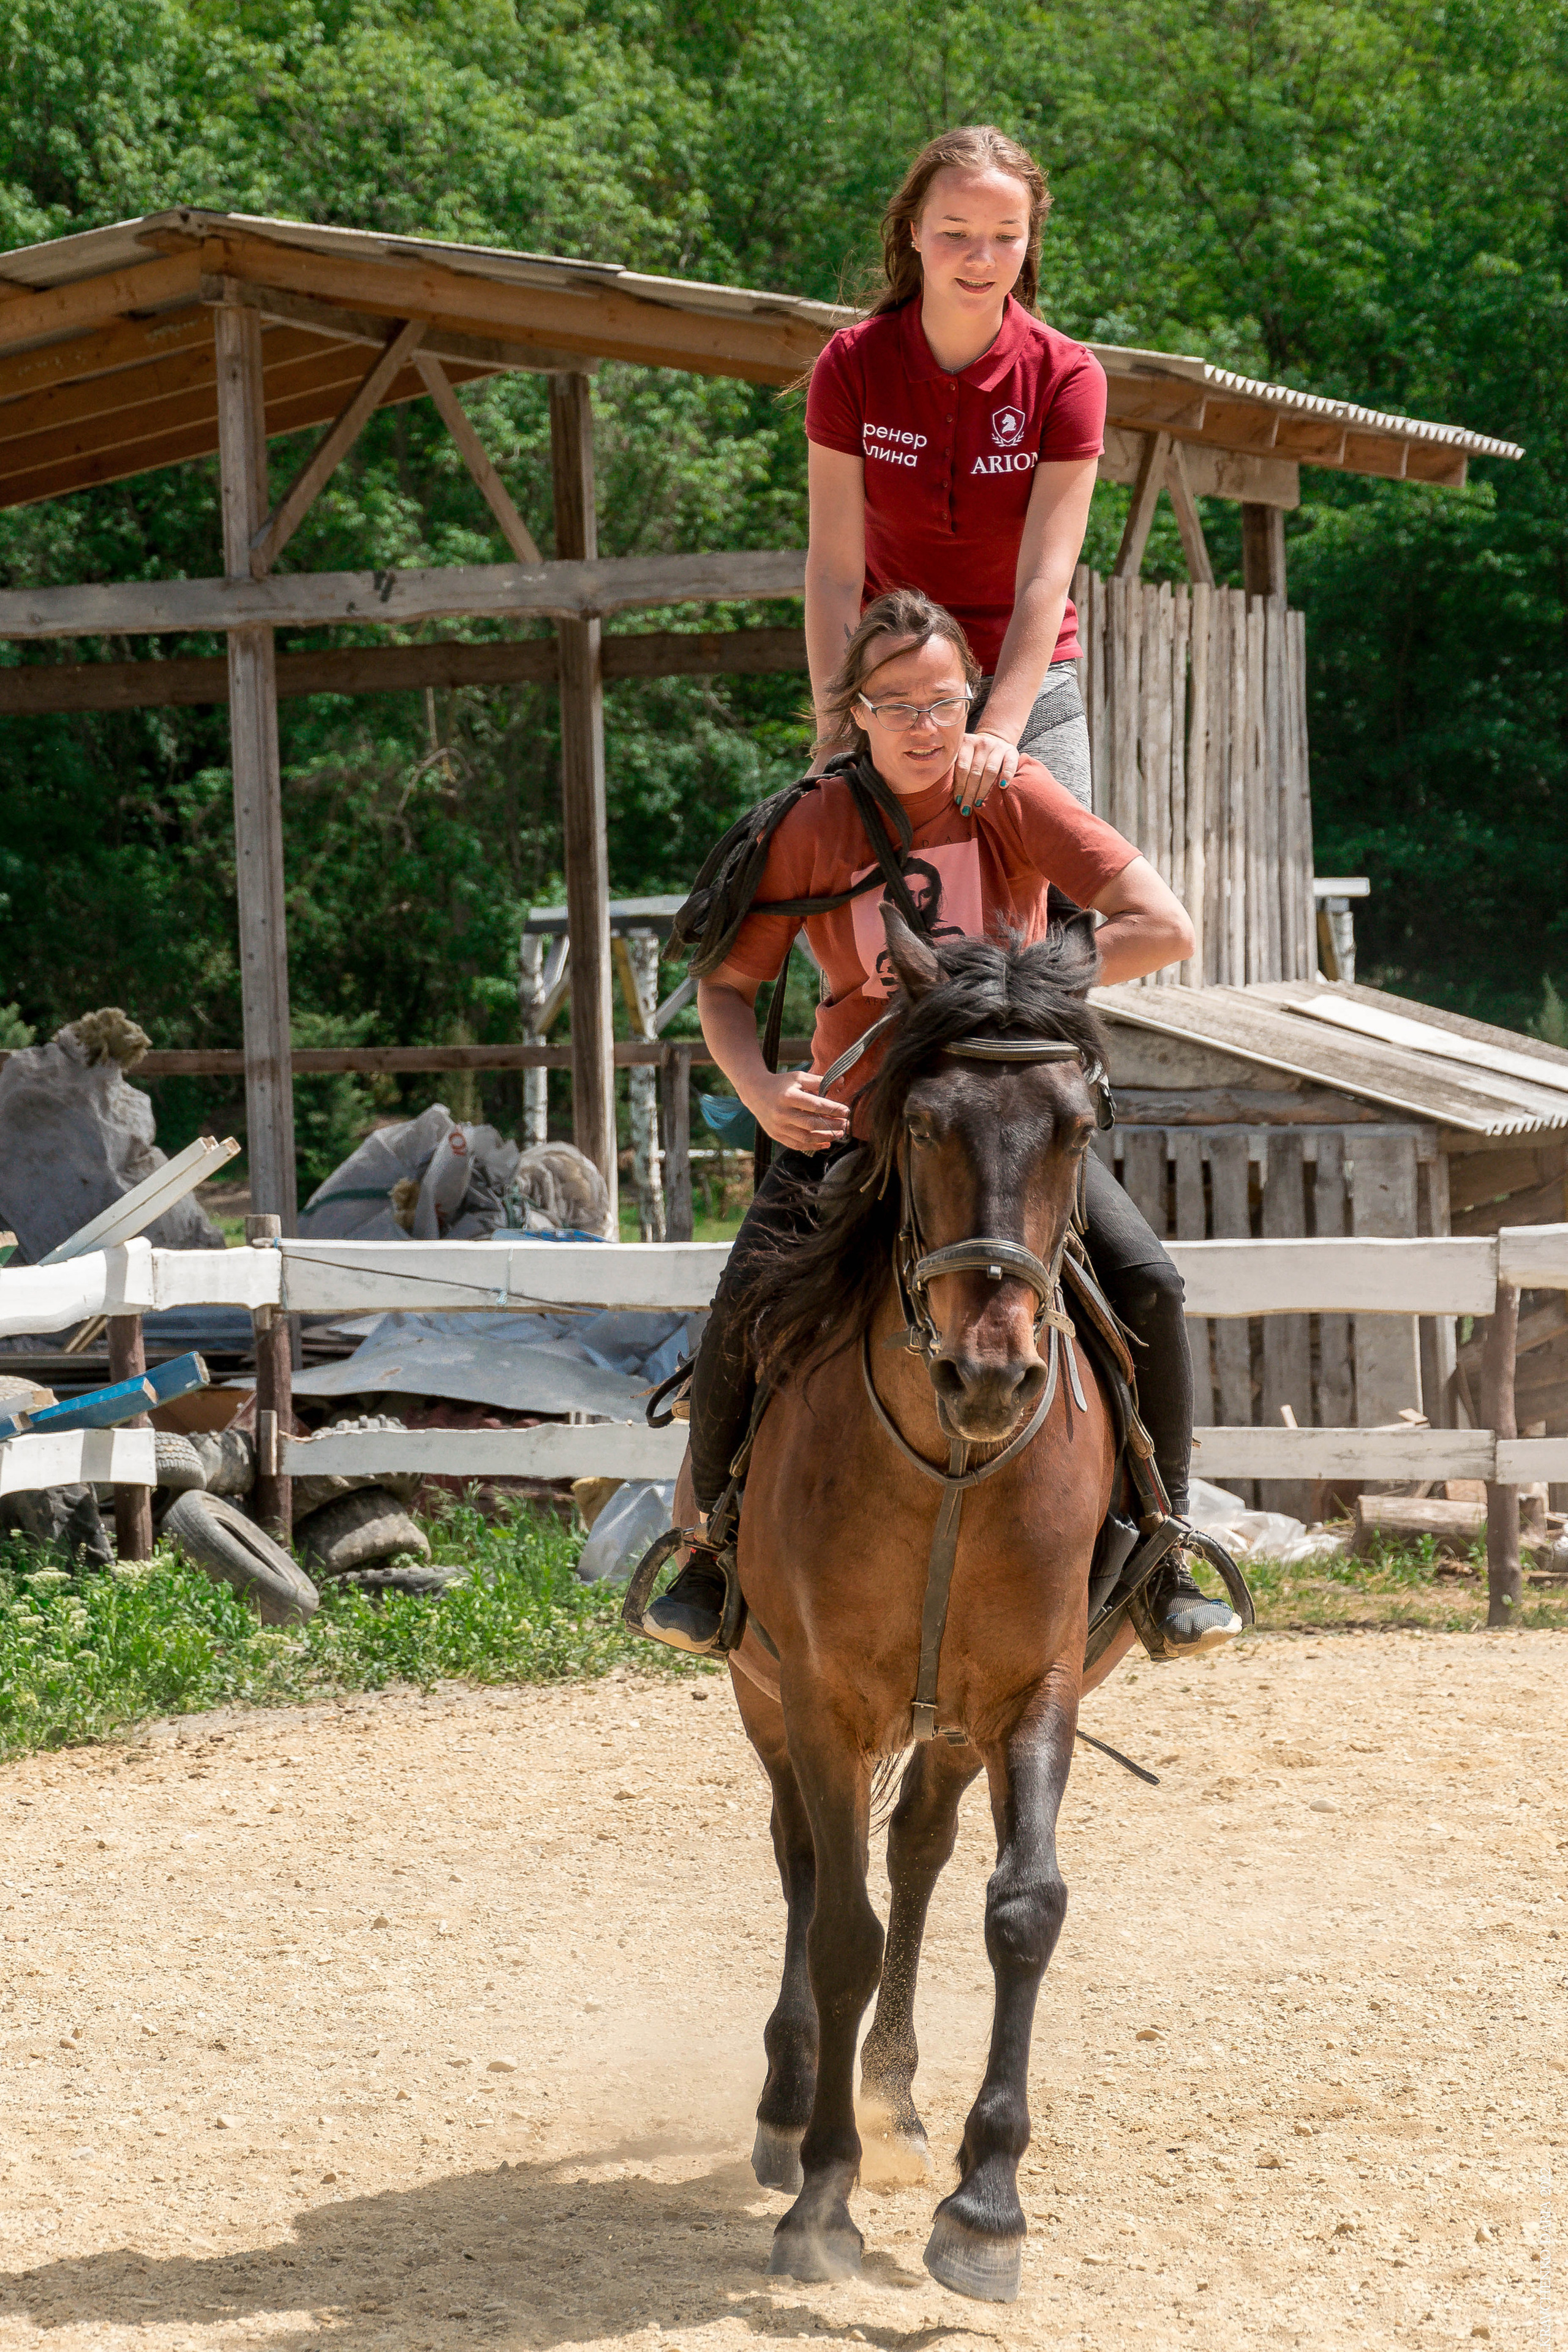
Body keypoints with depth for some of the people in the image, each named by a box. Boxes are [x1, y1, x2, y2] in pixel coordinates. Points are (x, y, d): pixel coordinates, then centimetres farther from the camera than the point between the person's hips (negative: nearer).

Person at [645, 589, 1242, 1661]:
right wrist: (759, 1086, -22)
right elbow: (726, 984, -1)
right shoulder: (816, 827, -8)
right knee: (745, 1307, -19)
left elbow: (1166, 929, -18)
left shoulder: (1014, 797, -10)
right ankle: (715, 1542, 5)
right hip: (854, 1119, 0)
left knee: (1146, 1281, -20)